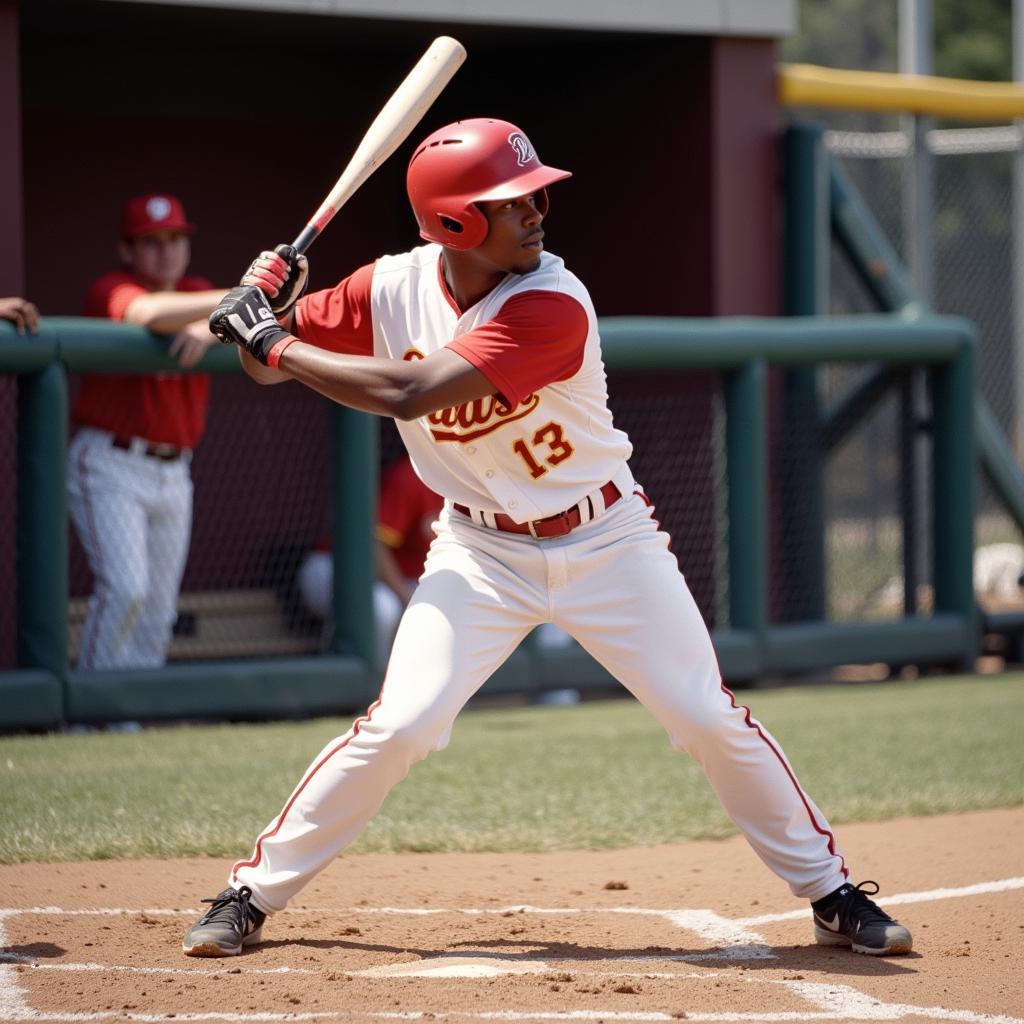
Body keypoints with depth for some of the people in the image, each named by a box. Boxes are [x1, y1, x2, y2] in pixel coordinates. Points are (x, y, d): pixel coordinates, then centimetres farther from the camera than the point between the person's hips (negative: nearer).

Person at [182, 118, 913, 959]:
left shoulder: (551, 306, -27)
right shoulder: (392, 289, -11)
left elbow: (409, 392, -35)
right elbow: (267, 365, -2)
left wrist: (276, 342, -29)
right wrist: (263, 310, -24)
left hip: (606, 543, -2)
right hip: (481, 551, 2)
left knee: (711, 721, -3)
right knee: (400, 725, -12)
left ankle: (831, 894, 13)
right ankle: (252, 894, 2)